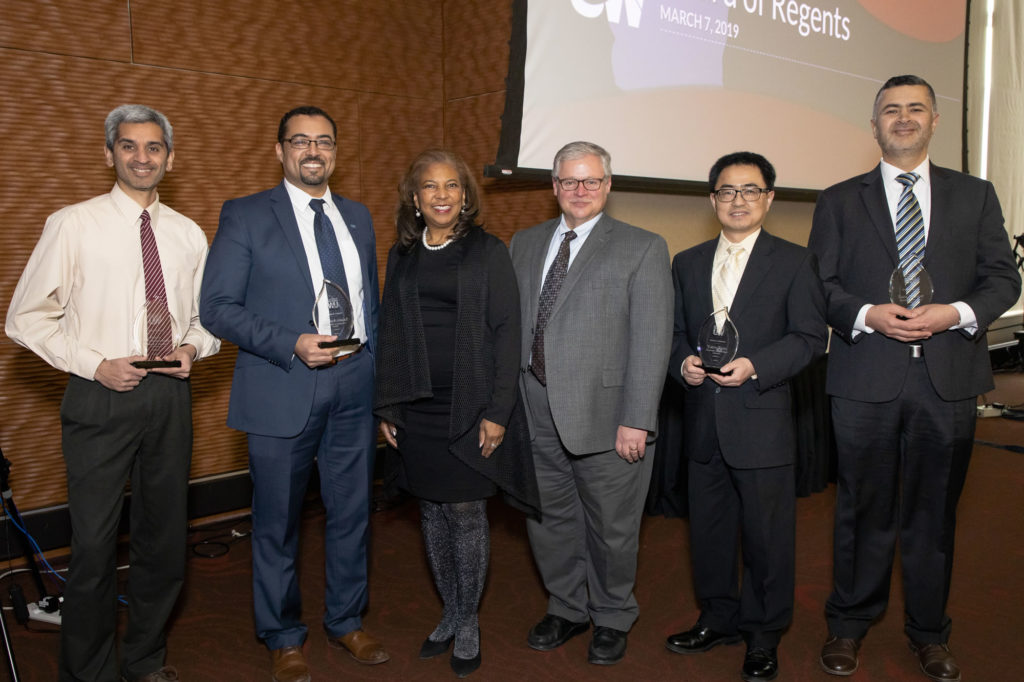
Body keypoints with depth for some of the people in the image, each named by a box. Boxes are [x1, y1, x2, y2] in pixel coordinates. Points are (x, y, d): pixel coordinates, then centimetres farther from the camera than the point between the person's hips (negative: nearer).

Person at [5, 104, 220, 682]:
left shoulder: (188, 235, 8)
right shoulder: (73, 225, -3)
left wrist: (193, 347, -5)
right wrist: (95, 364, -12)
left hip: (169, 395, 4)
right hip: (101, 396, -4)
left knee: (165, 537, 14)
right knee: (94, 543, 1)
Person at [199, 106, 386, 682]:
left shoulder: (358, 217, 12)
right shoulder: (246, 216, -3)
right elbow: (218, 307, -8)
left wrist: (377, 372, 9)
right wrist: (292, 345, -19)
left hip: (355, 390, 4)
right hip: (283, 392, -4)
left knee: (352, 512, 13)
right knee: (278, 522, 8)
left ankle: (346, 621, 34)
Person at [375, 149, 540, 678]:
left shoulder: (488, 252, -2)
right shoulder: (401, 256, 10)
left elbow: (506, 333, -6)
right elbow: (389, 334, 11)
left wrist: (498, 412, -12)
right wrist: (386, 408, 7)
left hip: (469, 408, -4)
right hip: (416, 407, 4)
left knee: (466, 514, 2)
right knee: (433, 513, 11)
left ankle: (468, 623, 20)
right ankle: (449, 613, 28)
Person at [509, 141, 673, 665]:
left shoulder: (642, 248, -3)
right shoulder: (525, 244, 12)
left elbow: (652, 340, -9)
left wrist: (636, 420, -15)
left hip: (604, 414, -4)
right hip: (536, 411, 5)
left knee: (611, 526, 9)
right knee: (549, 517, 17)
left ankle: (612, 617, 33)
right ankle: (566, 607, 39)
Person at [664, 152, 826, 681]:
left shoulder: (794, 262, 0)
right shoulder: (686, 264, 12)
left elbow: (810, 336, -5)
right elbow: (675, 331, 14)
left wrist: (755, 366, -18)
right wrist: (683, 363, -7)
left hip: (762, 422, -4)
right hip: (702, 422, 4)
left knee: (767, 533, 5)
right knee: (709, 528, 15)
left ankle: (764, 636, 23)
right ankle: (720, 618, 33)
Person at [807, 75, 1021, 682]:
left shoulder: (975, 195, 10)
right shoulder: (840, 201, 7)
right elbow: (819, 285, 2)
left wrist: (956, 313, -12)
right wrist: (867, 315, -15)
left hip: (949, 379, 1)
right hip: (867, 380, -1)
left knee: (934, 510, 11)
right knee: (864, 507, 8)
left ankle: (929, 632, 28)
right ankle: (849, 626, 25)